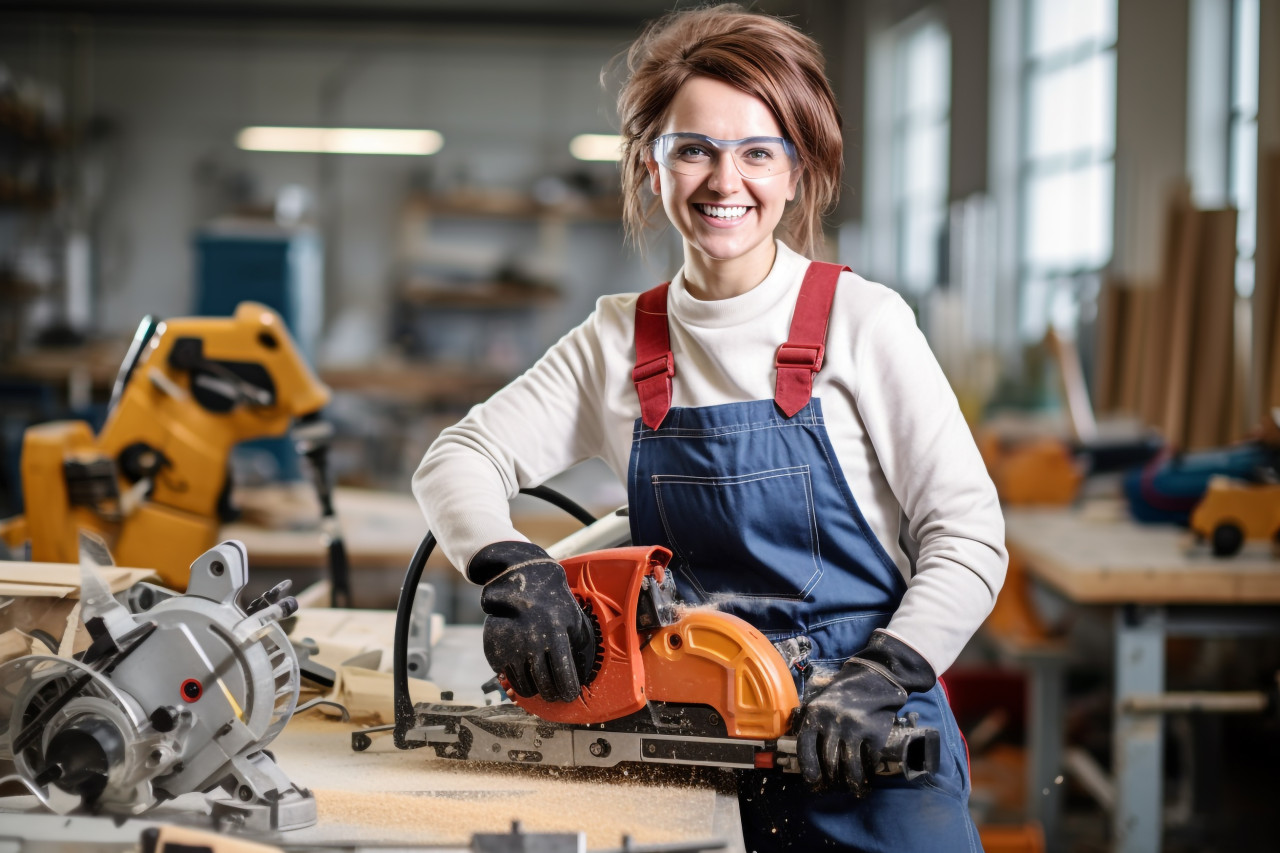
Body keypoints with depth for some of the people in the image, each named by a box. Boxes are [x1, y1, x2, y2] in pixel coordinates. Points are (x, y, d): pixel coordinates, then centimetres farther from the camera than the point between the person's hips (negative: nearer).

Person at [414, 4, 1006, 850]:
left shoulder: (861, 322, -5)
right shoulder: (619, 343, 6)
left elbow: (968, 538, -6)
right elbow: (459, 460, 6)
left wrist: (879, 679, -19)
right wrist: (513, 570, -14)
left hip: (865, 750, -3)